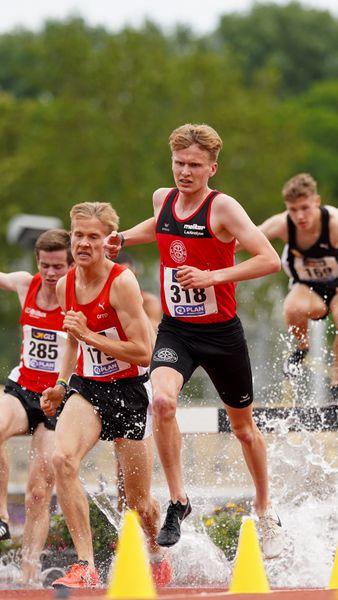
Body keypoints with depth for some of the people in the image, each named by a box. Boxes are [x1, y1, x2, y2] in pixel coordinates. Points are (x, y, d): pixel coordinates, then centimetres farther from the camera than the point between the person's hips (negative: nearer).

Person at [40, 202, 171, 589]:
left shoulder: (122, 283, -17)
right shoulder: (65, 286, 2)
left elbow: (143, 353, -20)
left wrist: (90, 336, -26)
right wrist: (61, 387, 11)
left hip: (129, 391, -4)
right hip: (88, 387, 4)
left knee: (138, 503, 8)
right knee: (62, 458, -27)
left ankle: (158, 558, 42)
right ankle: (86, 567, -26)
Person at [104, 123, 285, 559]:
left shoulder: (223, 208, -16)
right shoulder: (163, 199, 1)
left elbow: (270, 260, -23)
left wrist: (213, 276, -29)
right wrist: (125, 237, 12)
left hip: (221, 331, -3)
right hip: (175, 330, 3)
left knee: (242, 425, 14)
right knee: (162, 400, -27)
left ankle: (265, 510, 36)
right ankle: (177, 501, -14)